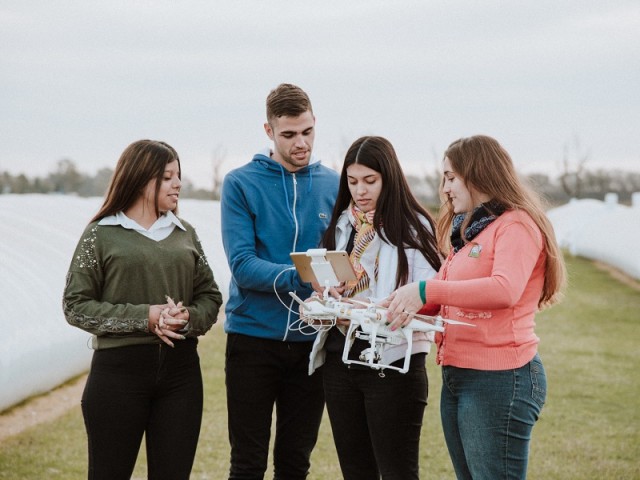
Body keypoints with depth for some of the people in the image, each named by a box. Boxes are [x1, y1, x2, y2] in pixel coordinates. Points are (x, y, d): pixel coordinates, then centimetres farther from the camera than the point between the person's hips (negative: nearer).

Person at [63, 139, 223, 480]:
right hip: (118, 370, -3)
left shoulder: (185, 234, 12)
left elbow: (210, 296, 11)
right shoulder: (102, 235, 0)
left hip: (180, 370, 4)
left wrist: (188, 317, -12)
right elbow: (76, 305, -5)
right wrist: (144, 317, -15)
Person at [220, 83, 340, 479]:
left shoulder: (334, 186, 4)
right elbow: (242, 264, -15)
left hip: (311, 341, 3)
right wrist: (304, 278, -30)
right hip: (253, 338, -2)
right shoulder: (241, 184, -5)